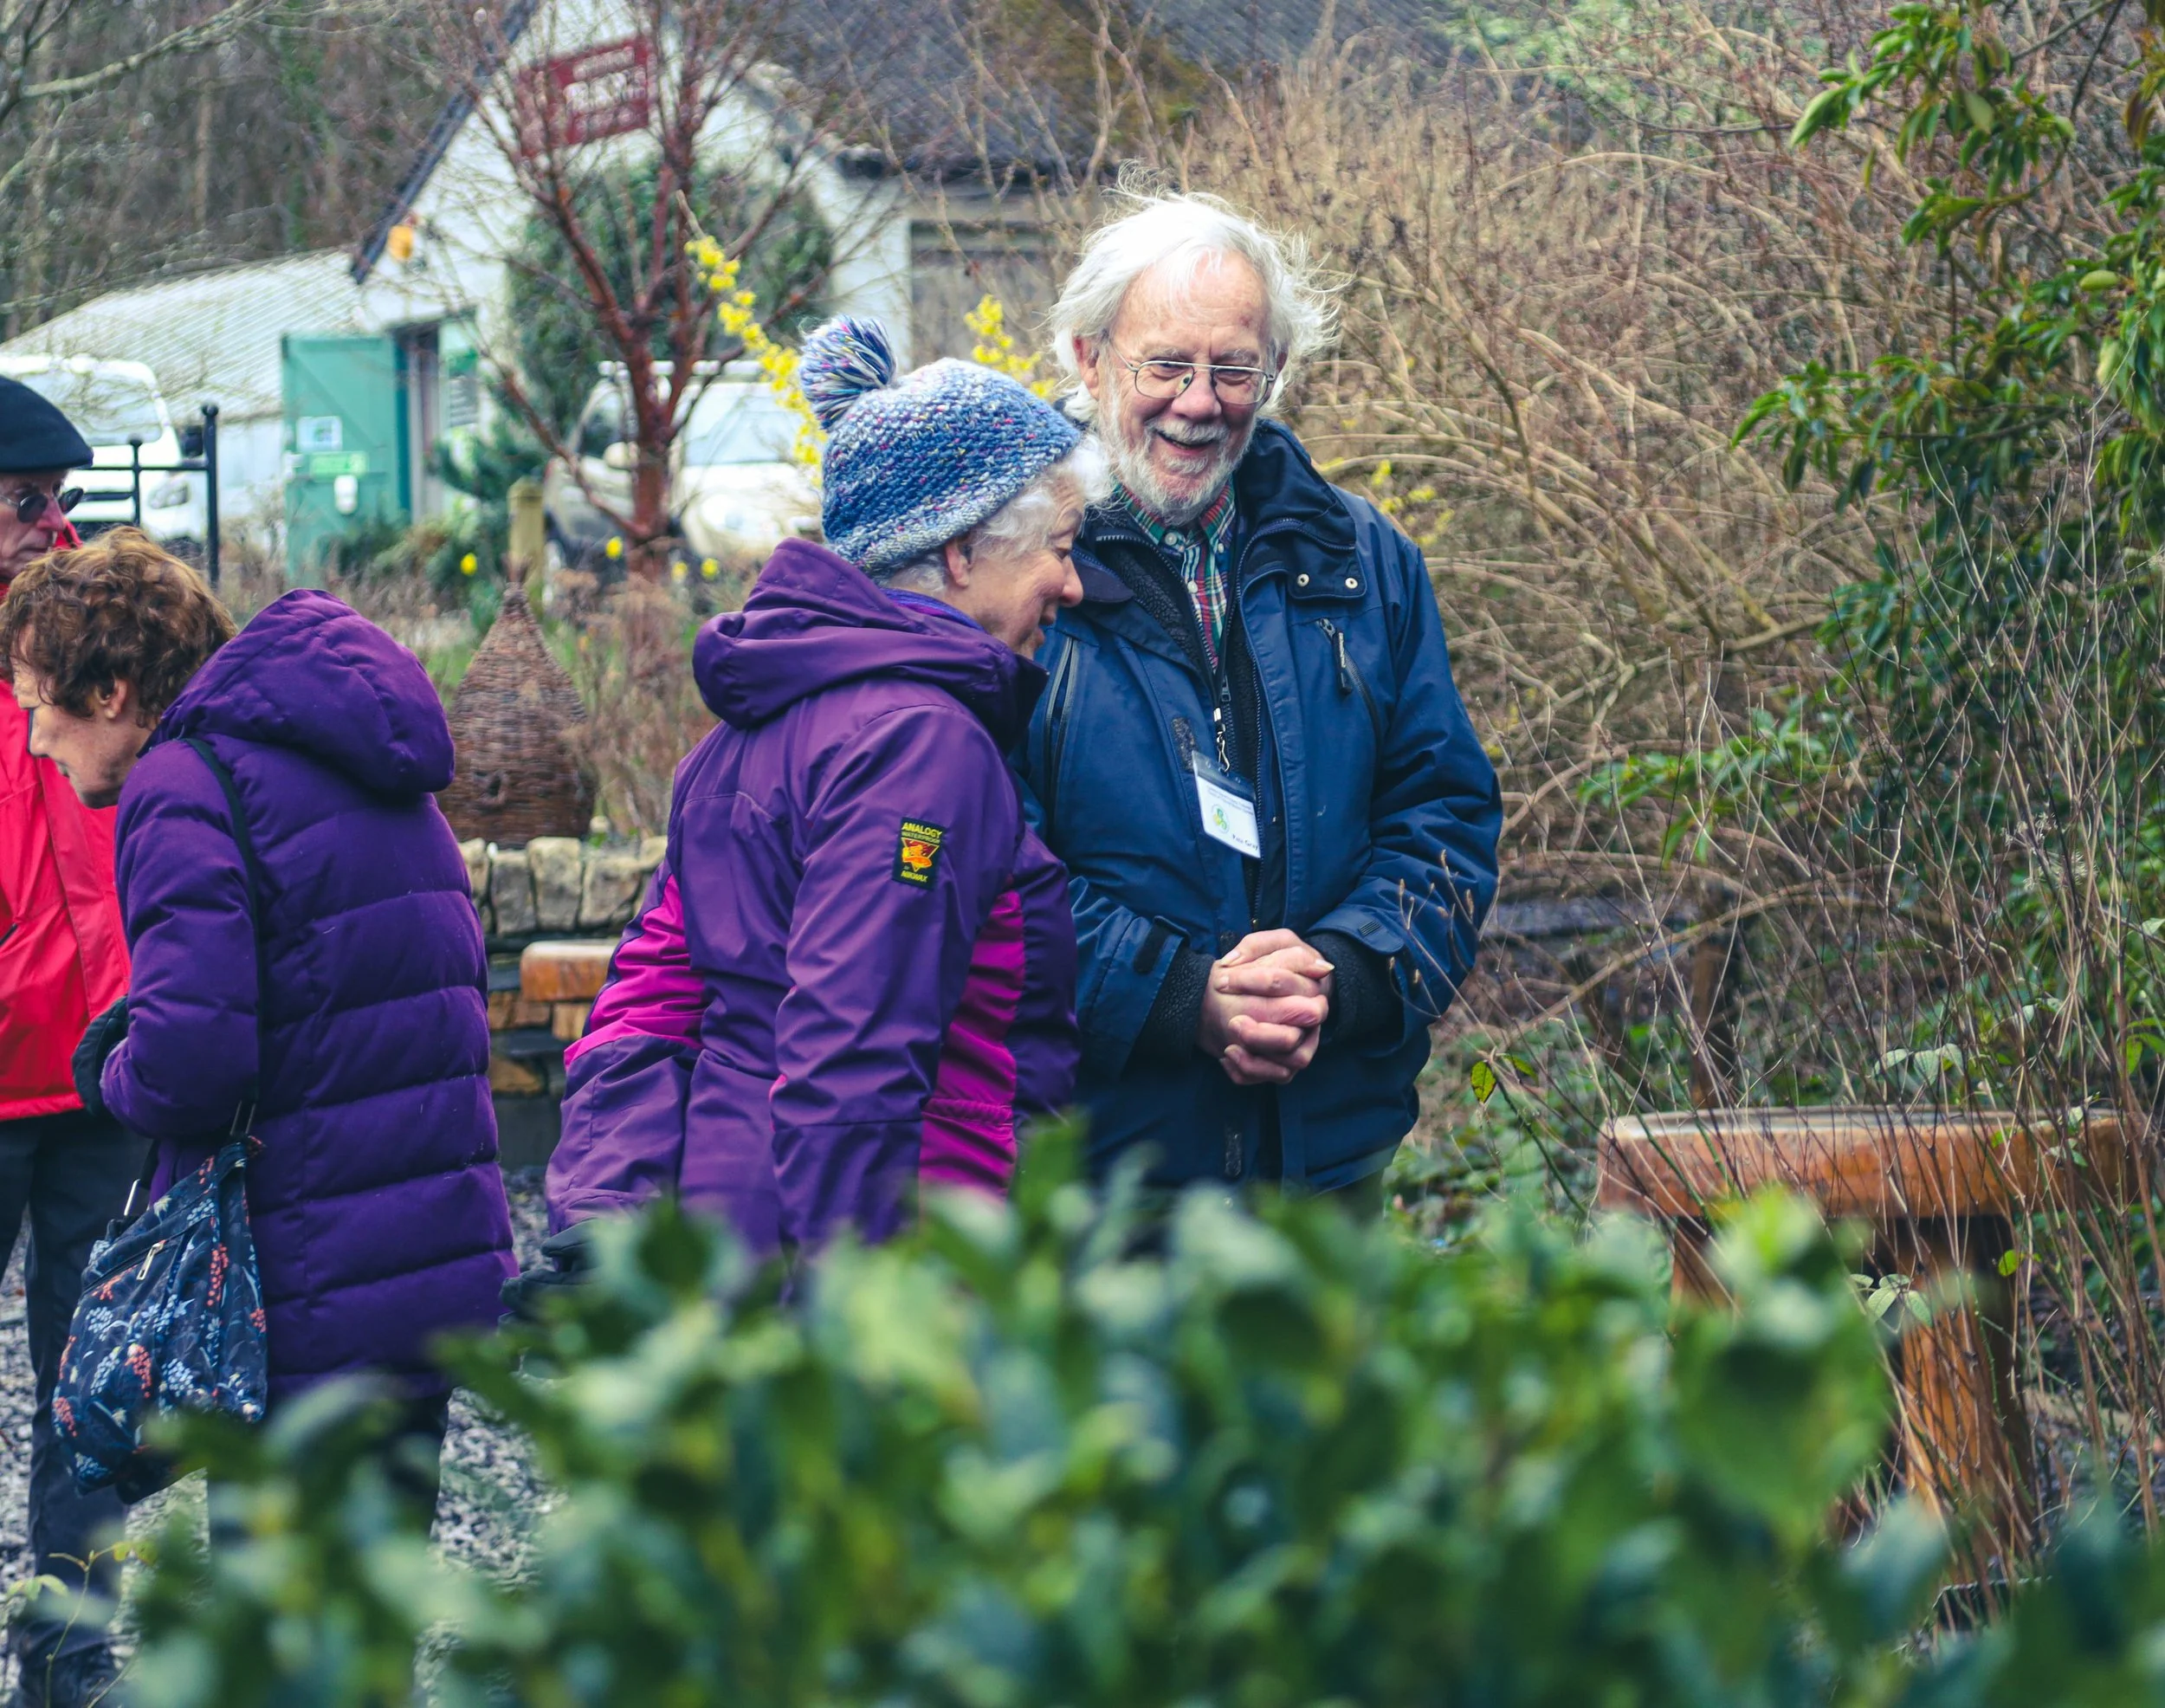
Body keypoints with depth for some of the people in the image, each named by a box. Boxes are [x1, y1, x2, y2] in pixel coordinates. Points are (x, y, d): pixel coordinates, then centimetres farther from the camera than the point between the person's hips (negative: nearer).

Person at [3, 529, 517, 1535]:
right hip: (446, 1267, 9)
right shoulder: (365, 772, 15)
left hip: (310, 1295, -9)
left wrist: (114, 1073, -2)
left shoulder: (182, 788, -14)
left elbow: (189, 1061, -25)